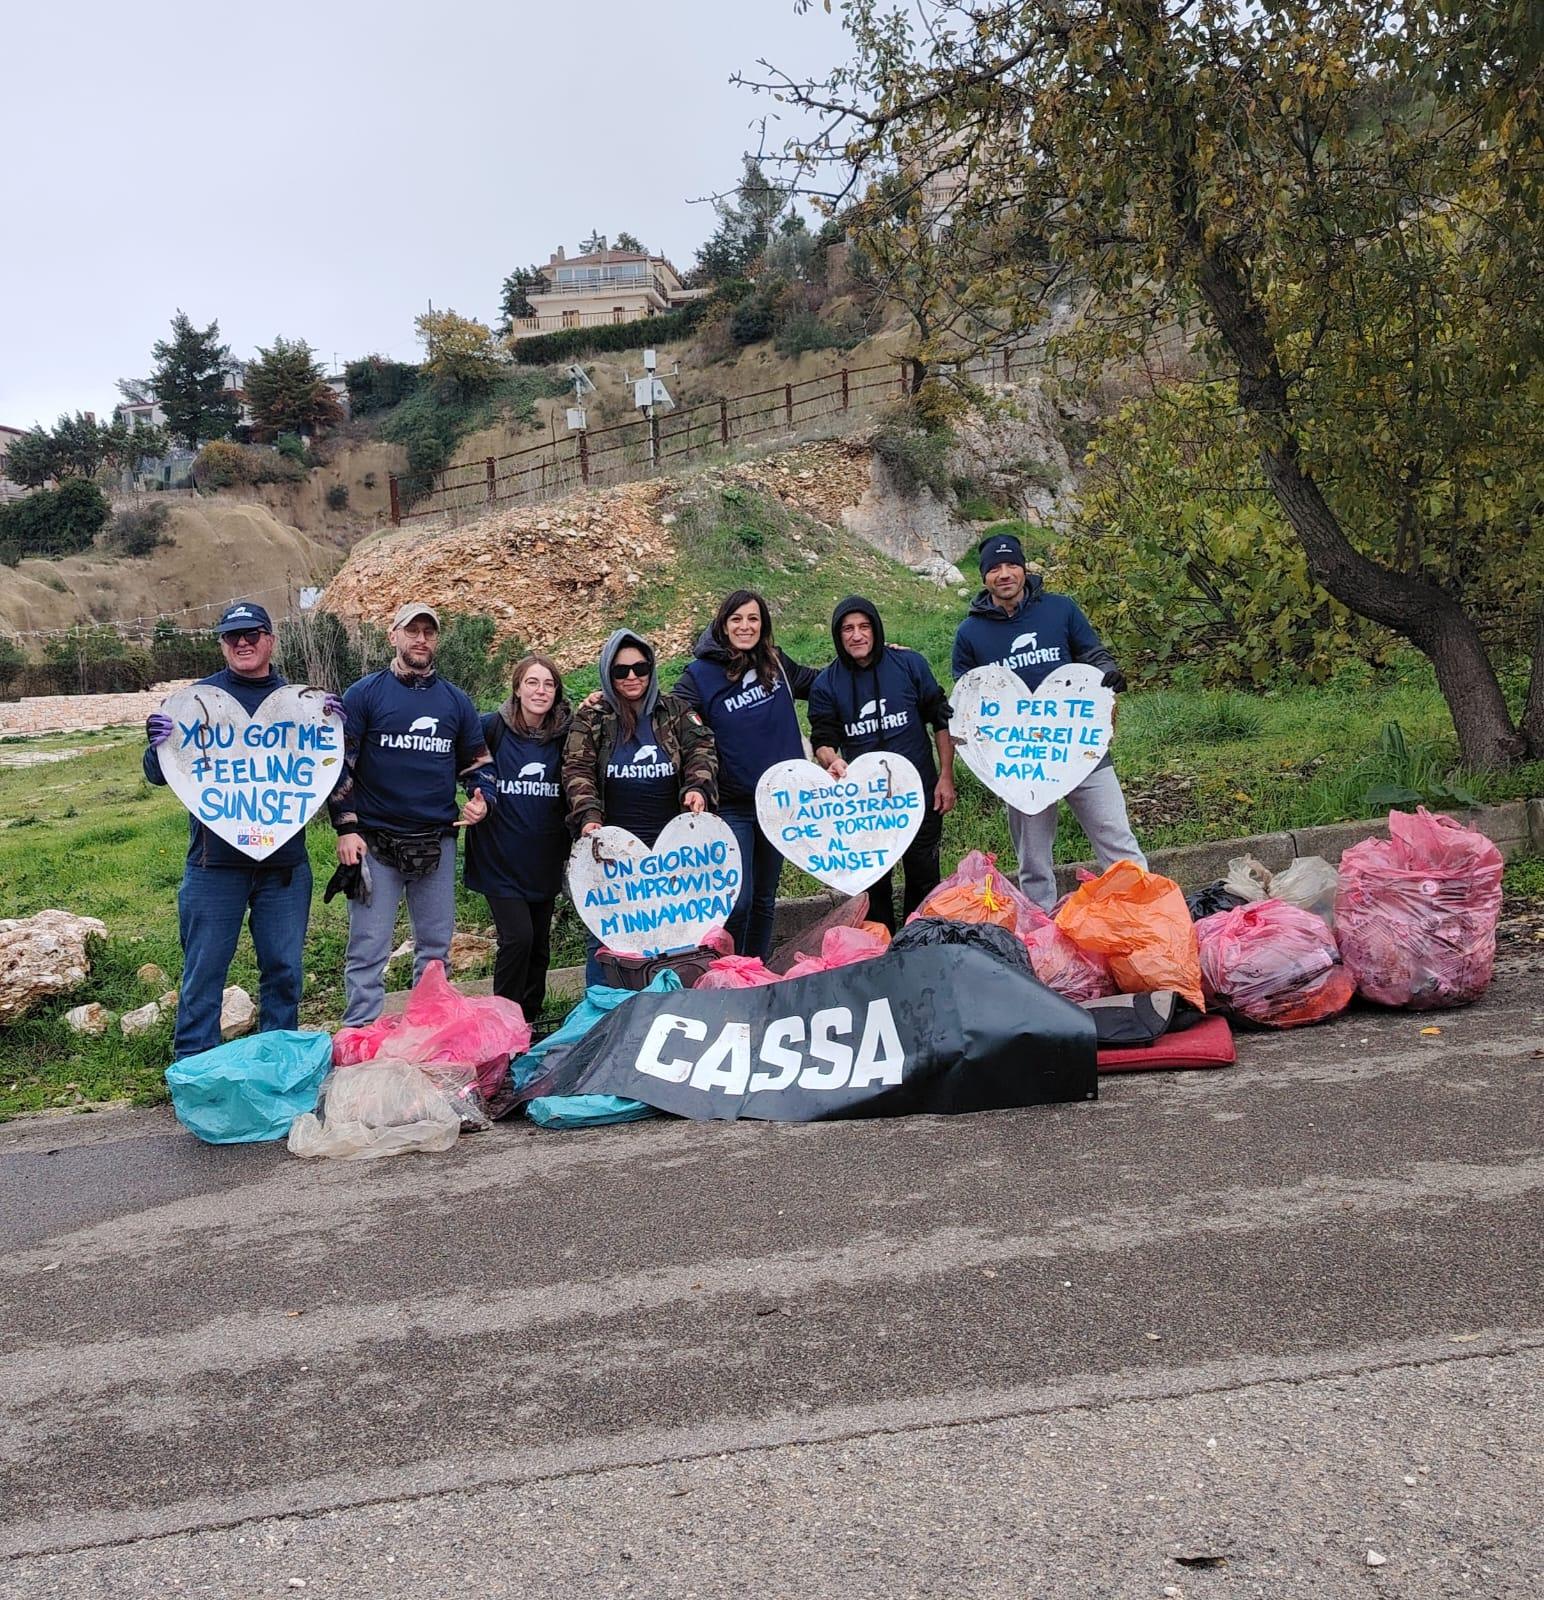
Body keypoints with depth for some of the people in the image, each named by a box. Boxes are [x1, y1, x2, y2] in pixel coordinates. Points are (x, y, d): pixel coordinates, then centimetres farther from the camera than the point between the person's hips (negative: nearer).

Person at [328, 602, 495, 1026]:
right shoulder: (364, 694, 0)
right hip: (375, 842, -3)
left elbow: (478, 763, 17)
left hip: (438, 842, 4)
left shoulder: (456, 702, 10)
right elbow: (340, 763, -1)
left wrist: (481, 798, -4)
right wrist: (346, 827, -8)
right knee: (368, 948, -3)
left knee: (435, 947, 10)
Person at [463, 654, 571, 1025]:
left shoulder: (565, 734, 2)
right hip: (501, 858, -4)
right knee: (517, 937, -13)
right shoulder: (491, 727, -6)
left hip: (545, 861, 4)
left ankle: (529, 1022, 26)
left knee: (539, 943, 11)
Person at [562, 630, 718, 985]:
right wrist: (589, 816, -18)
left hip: (669, 843, 2)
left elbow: (701, 752, 3)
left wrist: (698, 788, -18)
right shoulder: (591, 718, 4)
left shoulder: (675, 712, 8)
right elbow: (578, 770, -3)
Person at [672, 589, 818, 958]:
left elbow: (818, 683, 22)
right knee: (739, 899, -8)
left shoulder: (775, 663, 6)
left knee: (765, 899, 14)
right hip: (733, 806, -4)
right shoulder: (700, 673, -7)